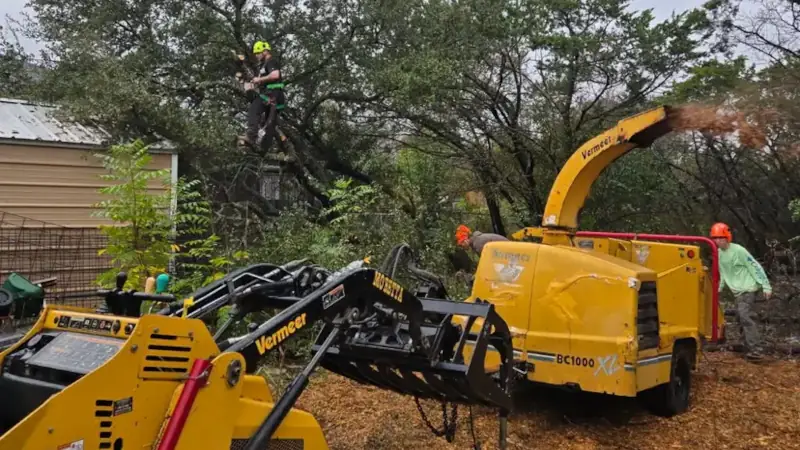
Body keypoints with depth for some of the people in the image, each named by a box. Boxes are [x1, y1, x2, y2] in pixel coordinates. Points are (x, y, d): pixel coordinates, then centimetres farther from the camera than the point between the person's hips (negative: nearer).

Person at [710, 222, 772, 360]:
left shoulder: (738, 250, -17)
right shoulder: (719, 253, 6)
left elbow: (755, 267, -15)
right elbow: (723, 273, 19)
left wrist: (766, 286, -17)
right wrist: (720, 288, 18)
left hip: (748, 288, -8)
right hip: (738, 291, 9)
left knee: (745, 316, -19)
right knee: (741, 317, 11)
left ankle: (756, 348, -21)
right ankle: (749, 346, 21)